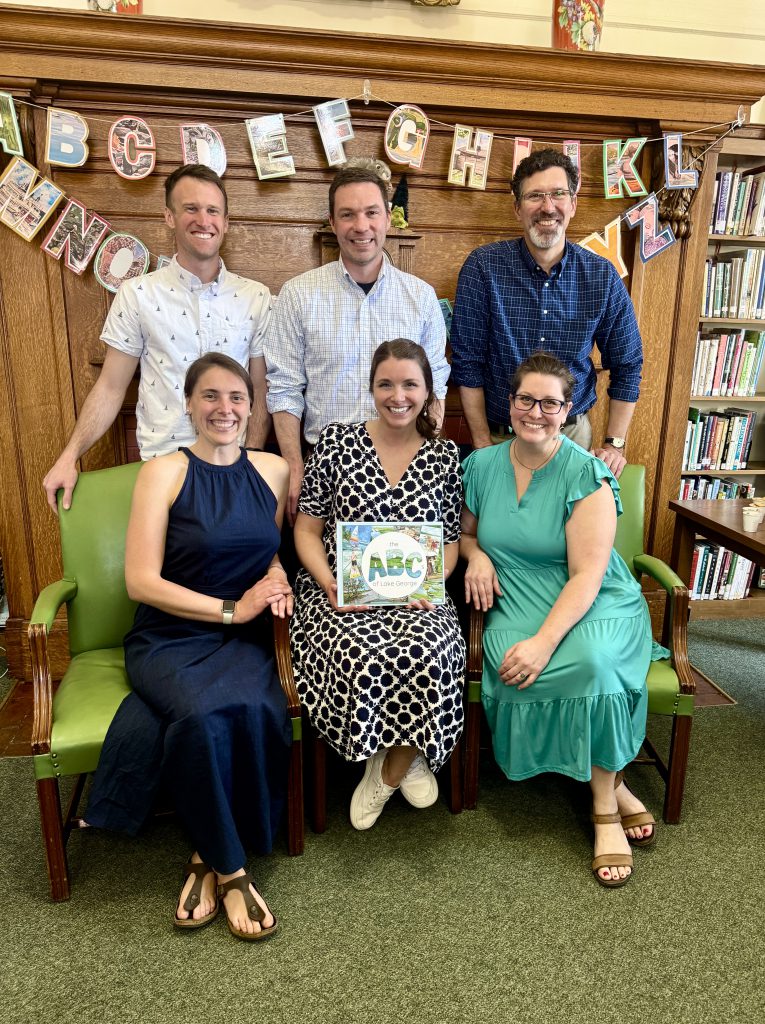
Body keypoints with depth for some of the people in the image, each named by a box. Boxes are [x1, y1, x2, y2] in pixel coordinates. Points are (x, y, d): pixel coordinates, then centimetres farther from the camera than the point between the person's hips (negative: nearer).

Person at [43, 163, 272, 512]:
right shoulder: (136, 294, -1)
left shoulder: (257, 297, 2)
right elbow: (110, 388, 2)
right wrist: (69, 456, -6)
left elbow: (262, 392, 3)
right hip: (163, 464, -1)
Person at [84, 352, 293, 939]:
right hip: (169, 640, -2)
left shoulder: (274, 470, 9)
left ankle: (208, 857, -4)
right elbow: (141, 581, -8)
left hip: (244, 640, 3)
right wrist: (230, 608, -12)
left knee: (253, 710, -29)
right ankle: (230, 869, -7)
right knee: (204, 713, -32)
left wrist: (277, 576, 1)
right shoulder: (165, 473, -3)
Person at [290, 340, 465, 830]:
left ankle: (389, 772, -1)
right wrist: (332, 586, -11)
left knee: (426, 651, -31)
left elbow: (450, 543, 11)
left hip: (416, 599, 1)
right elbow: (307, 530, 4)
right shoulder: (336, 442, 2)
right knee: (361, 654, -32)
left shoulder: (445, 456, 7)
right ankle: (407, 760, 1)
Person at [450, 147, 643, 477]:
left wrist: (613, 444, 0)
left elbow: (626, 366, 5)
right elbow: (467, 363, -9)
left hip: (571, 433, 2)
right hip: (499, 434, -2)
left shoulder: (602, 276, -4)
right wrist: (482, 444, -10)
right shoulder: (482, 267, -10)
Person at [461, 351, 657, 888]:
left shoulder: (587, 475, -9)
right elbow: (465, 532, 20)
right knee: (515, 670, -29)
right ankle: (614, 785, -5)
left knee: (593, 660, -35)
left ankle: (603, 806, -9)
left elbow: (587, 575, -15)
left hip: (595, 605, -3)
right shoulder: (481, 465, 5)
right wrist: (475, 553, -5)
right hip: (517, 607, 3)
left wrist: (545, 641, -28)